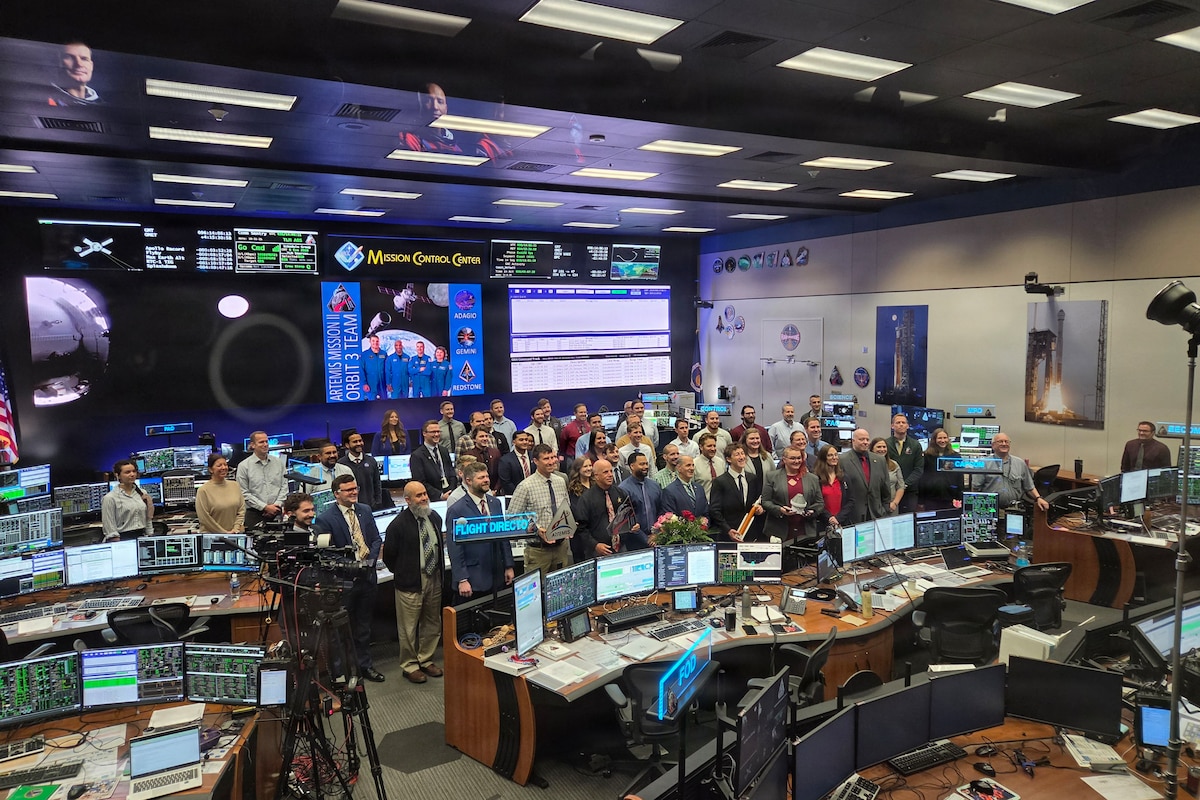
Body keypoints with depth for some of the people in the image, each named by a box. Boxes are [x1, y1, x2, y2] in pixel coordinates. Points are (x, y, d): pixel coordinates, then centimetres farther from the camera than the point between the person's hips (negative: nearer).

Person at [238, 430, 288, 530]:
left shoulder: (278, 463, 10)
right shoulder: (244, 466, 0)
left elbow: (284, 486, 11)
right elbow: (244, 493, -4)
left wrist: (277, 504, -4)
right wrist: (265, 507, -9)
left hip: (276, 512, 2)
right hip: (254, 514, -2)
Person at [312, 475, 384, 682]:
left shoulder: (365, 510, 5)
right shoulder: (325, 519, -13)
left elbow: (376, 539, 9)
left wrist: (371, 559, -7)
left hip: (366, 576, 6)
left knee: (364, 624, 18)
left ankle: (364, 664, 31)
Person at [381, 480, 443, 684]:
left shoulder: (435, 518, 4)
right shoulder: (399, 524, -15)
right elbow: (389, 555, -6)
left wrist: (437, 570, 13)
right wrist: (401, 573, 1)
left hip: (434, 578, 6)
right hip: (410, 583, -6)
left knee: (432, 623, 16)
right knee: (409, 627, 4)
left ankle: (426, 660, 33)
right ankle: (409, 666, 21)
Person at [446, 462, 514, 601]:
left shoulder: (495, 503, 9)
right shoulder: (456, 511, -11)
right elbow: (455, 549, -12)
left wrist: (508, 566, 11)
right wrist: (462, 580, -14)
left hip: (496, 577, 5)